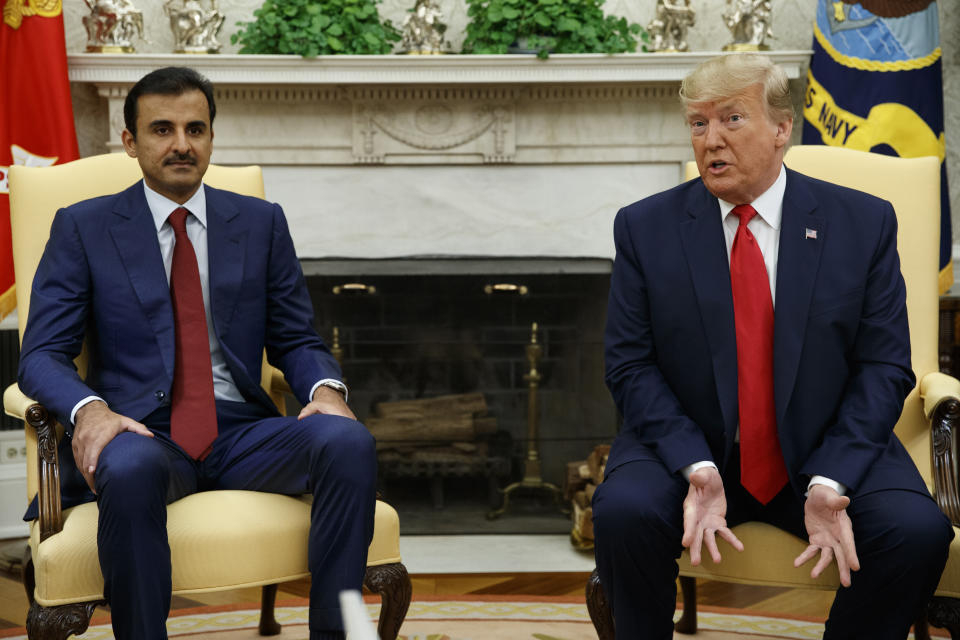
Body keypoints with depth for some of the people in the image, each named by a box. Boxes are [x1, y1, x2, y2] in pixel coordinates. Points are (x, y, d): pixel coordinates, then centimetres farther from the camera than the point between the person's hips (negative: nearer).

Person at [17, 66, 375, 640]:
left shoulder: (262, 223, 14)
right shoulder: (84, 228, 7)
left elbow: (297, 340, 15)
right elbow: (42, 353, 1)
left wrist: (326, 389, -10)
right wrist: (89, 409, -22)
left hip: (239, 431, 3)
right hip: (141, 432, -2)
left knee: (349, 441, -27)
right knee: (129, 469, -39)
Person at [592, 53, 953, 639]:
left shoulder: (865, 223, 0)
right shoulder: (645, 228, 1)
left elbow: (884, 368, -3)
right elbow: (632, 367, -3)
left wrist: (829, 482, -17)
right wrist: (697, 468, -20)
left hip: (827, 449, 1)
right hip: (686, 446, 0)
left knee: (918, 530, -26)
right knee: (623, 514, -30)